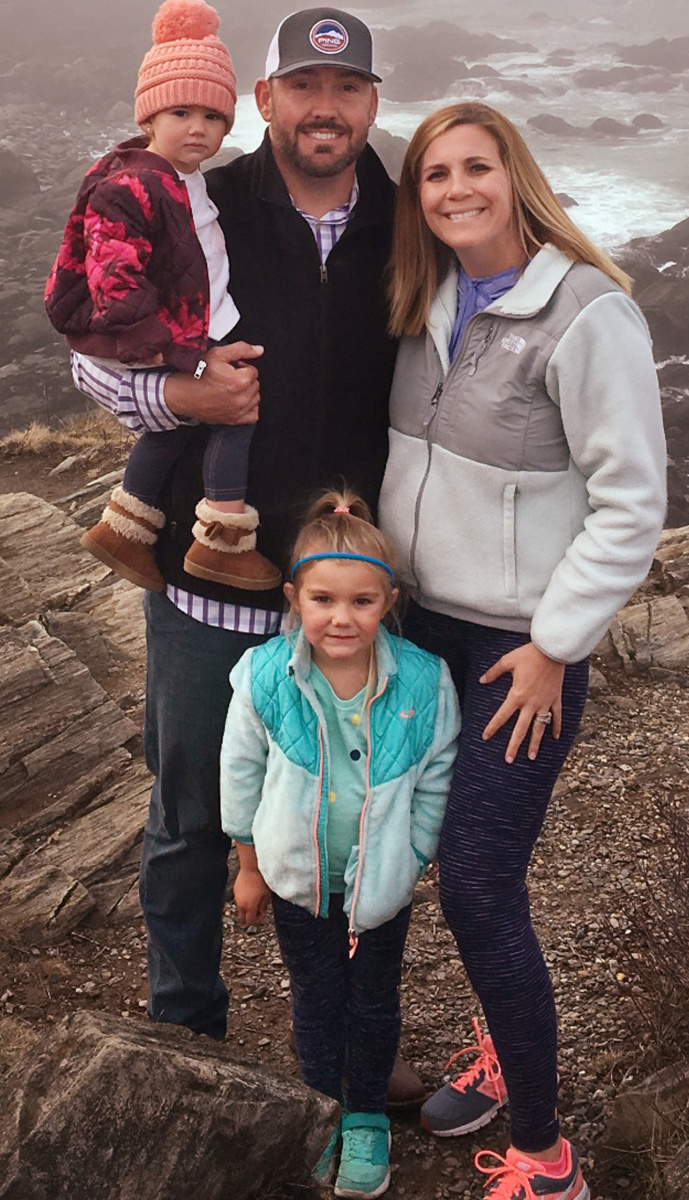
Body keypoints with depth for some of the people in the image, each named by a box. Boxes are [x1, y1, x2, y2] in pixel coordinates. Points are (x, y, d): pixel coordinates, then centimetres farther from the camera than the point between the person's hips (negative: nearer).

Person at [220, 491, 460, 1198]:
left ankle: (367, 1115, 44)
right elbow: (241, 773, -6)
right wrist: (250, 865, 3)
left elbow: (435, 781, -7)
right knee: (314, 999, 21)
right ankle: (321, 1107, 46)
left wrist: (411, 861, -3)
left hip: (381, 880, 0)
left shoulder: (423, 681, -23)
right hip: (297, 875, 0)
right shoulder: (264, 677, -21)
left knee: (374, 1001, 20)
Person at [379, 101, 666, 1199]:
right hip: (425, 623, 7)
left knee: (478, 885, -5)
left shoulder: (588, 313, -15)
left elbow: (632, 503, -15)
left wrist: (555, 647, -13)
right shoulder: (429, 305, 7)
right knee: (455, 858, 14)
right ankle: (506, 1051, 37)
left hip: (523, 646, -6)